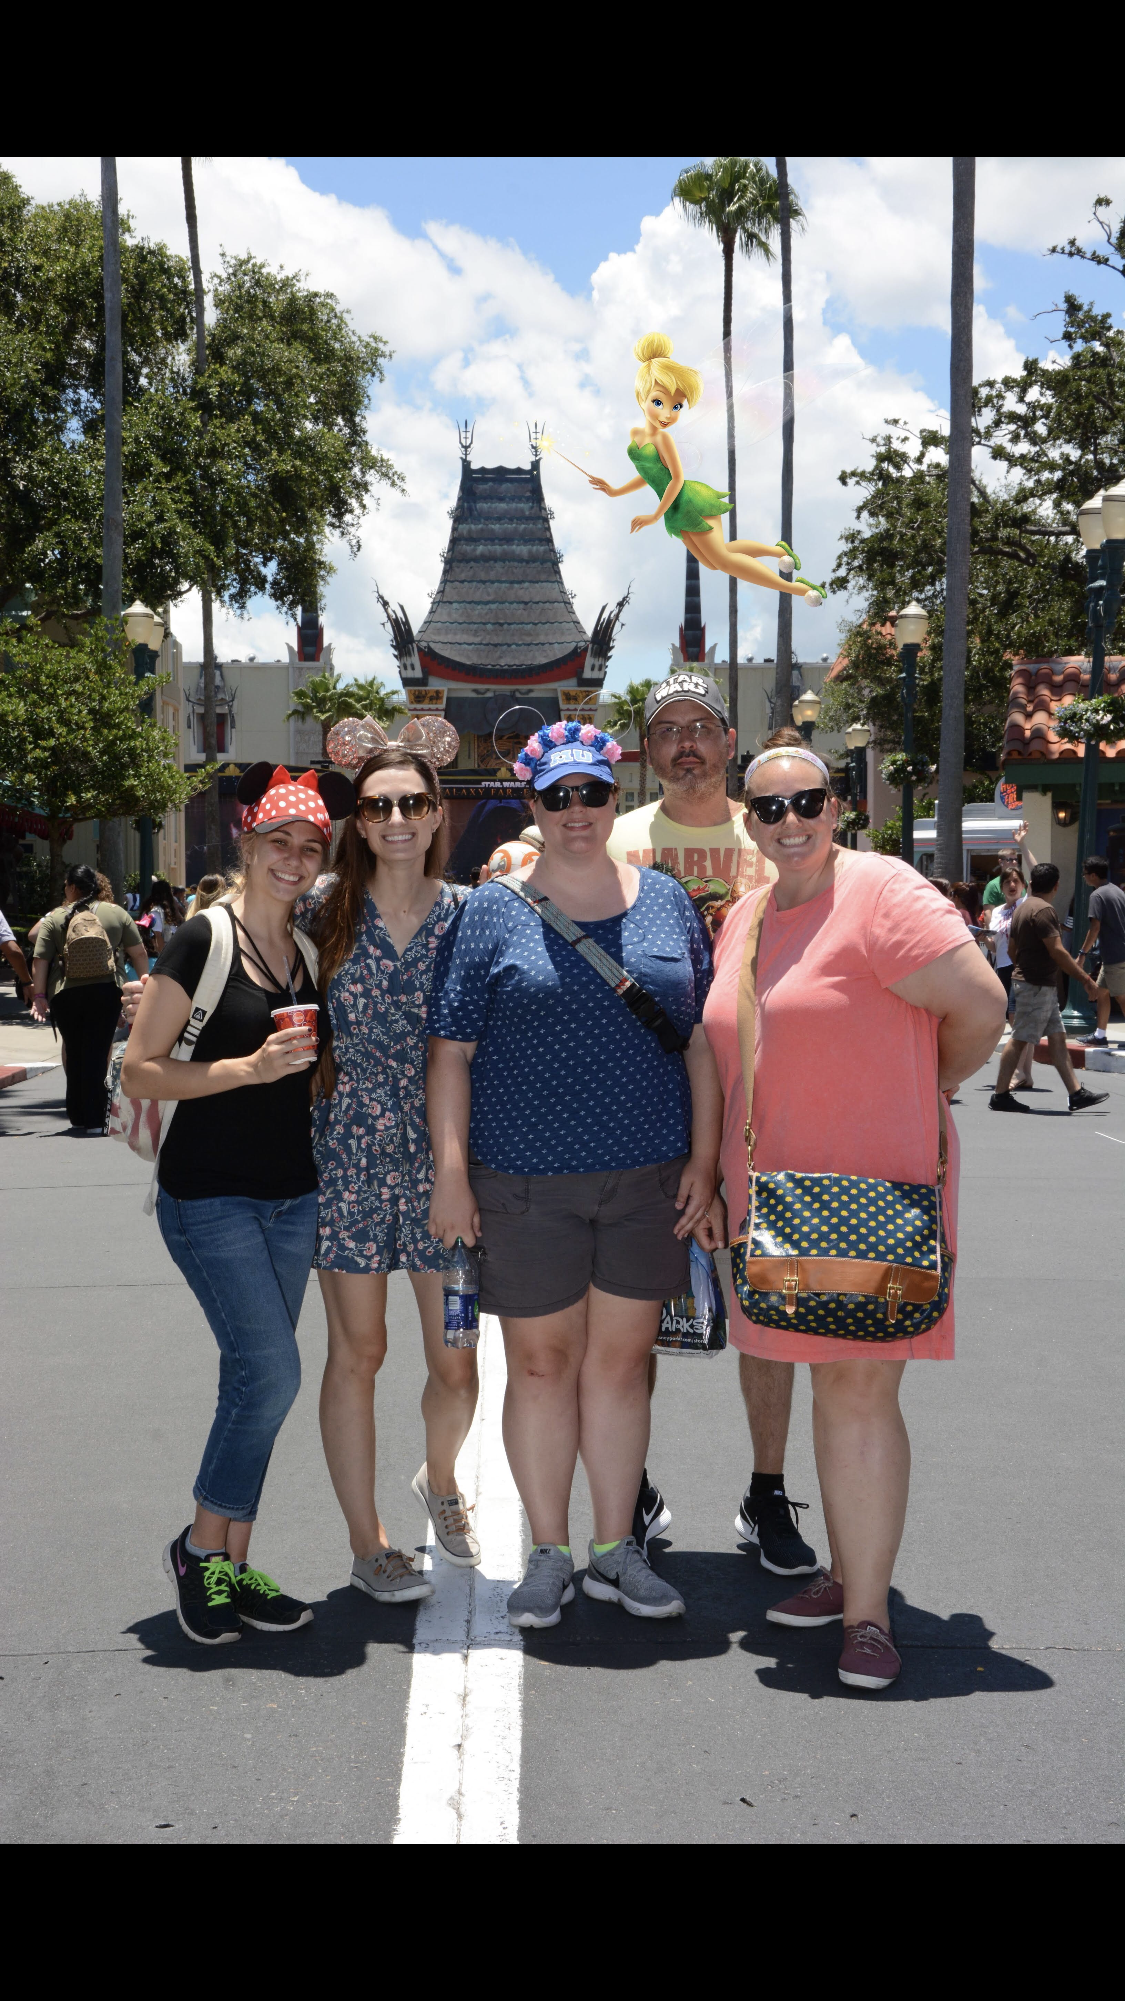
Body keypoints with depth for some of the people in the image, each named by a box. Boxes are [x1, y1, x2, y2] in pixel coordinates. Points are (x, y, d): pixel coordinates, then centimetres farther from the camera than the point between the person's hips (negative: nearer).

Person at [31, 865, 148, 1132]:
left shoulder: (54, 918, 3)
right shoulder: (116, 913, 6)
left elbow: (40, 961, -3)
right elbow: (138, 953, 5)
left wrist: (39, 995, 1)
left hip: (65, 995, 0)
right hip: (106, 991, 0)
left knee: (74, 1053, 11)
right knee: (97, 1054, 2)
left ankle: (77, 1117, 16)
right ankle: (94, 1120, -1)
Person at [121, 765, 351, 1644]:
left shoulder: (309, 948, 8)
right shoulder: (202, 940, -11)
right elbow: (139, 1071, -12)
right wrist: (246, 1068, -21)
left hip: (292, 1193, 6)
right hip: (210, 1195, -6)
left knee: (256, 1377, 9)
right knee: (273, 1371, -12)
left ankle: (231, 1565, 19)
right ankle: (201, 1546, 7)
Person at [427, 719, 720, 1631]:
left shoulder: (667, 904, 7)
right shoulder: (491, 913, 0)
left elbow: (701, 1040, 9)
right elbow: (451, 1050, -1)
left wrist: (704, 1159, 4)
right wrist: (451, 1170, -7)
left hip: (647, 1179, 2)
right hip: (524, 1181, -2)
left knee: (622, 1359, 9)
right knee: (542, 1363, 5)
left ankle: (615, 1550, 21)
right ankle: (550, 1554, 18)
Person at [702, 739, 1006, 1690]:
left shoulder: (880, 893, -13)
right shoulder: (744, 918, 12)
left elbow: (982, 1004, -18)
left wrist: (926, 1086, -3)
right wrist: (722, 1179, 17)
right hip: (777, 1191, 7)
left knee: (860, 1390, -6)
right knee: (831, 1383, 15)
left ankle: (867, 1614, 2)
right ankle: (847, 1573, 27)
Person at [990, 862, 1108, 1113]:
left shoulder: (1023, 908, 14)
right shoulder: (1044, 910, -16)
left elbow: (1012, 949, 20)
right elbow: (1057, 951, -22)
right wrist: (1086, 980, -18)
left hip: (1042, 985, 10)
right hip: (1036, 986, -10)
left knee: (1057, 1038, 7)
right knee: (1019, 1039, -6)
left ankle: (1077, 1093, 6)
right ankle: (1000, 1096, -2)